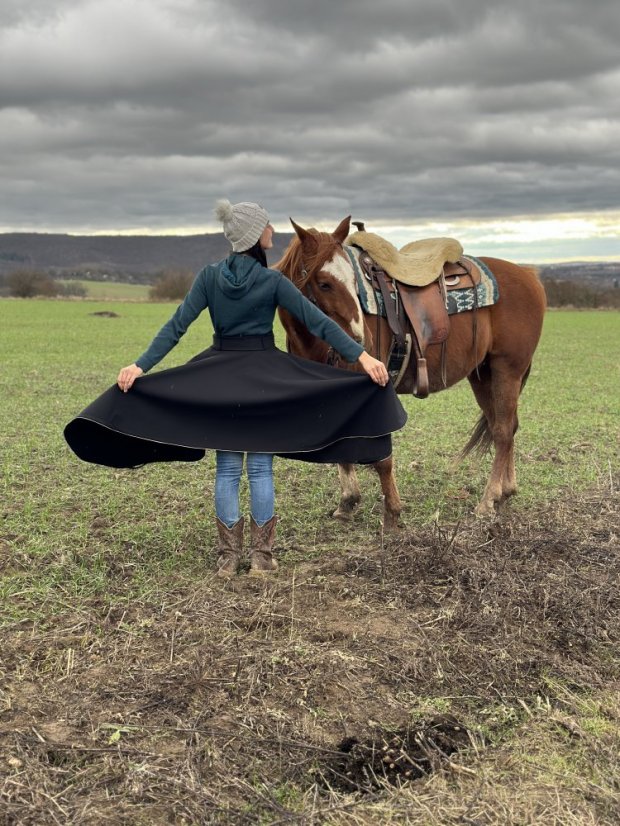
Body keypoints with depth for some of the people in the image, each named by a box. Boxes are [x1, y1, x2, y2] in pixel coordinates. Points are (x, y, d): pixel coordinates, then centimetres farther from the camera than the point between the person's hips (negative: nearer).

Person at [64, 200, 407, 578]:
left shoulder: (209, 276, -2)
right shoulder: (272, 281, -10)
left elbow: (176, 327, -7)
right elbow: (318, 322, -15)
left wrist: (141, 365, -7)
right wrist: (362, 355, -16)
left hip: (219, 376, 3)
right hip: (266, 375, -3)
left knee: (227, 469, 8)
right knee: (261, 467, 4)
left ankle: (229, 556, 12)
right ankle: (261, 555, 10)